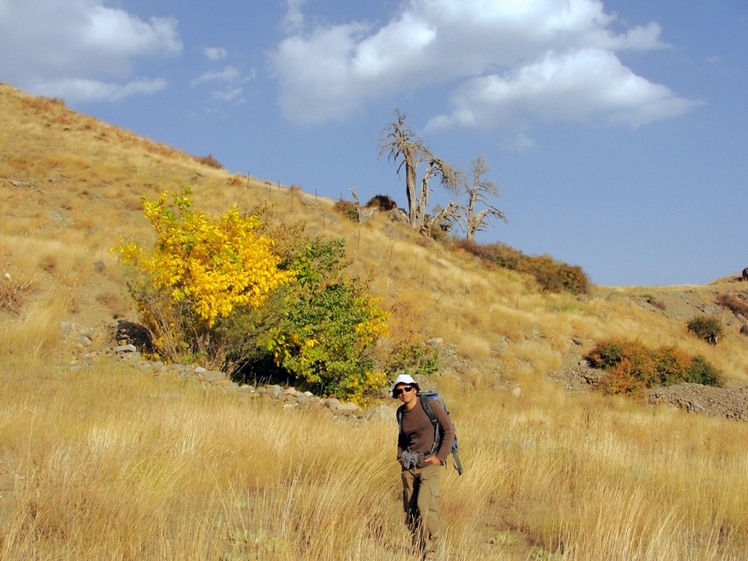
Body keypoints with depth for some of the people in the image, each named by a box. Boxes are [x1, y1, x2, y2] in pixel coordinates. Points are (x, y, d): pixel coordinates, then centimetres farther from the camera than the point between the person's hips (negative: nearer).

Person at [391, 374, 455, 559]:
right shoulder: (401, 412, 8)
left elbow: (449, 430, -7)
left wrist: (440, 456, -11)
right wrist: (400, 455, 10)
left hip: (429, 465, -6)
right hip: (409, 467, 6)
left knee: (425, 507, -17)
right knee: (410, 510, 5)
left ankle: (431, 550, -3)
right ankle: (418, 549, 18)